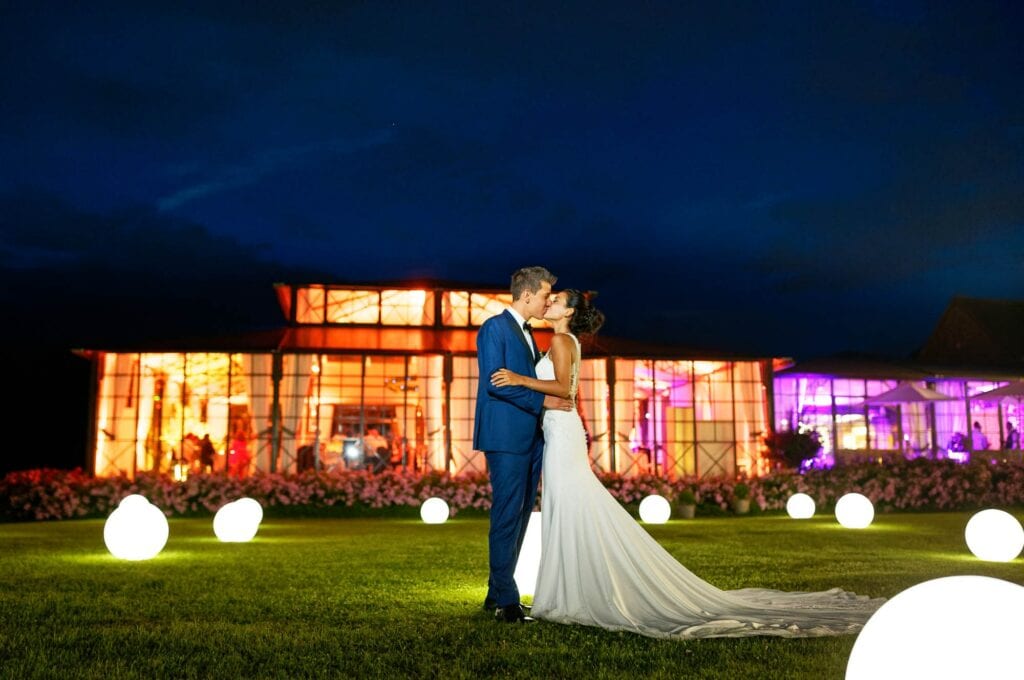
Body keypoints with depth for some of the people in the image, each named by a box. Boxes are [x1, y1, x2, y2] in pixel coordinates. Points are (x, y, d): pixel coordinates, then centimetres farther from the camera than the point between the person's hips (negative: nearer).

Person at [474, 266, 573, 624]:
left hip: (530, 439, 9)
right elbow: (494, 383, -16)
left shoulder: (526, 333, 20)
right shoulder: (495, 328, -7)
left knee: (519, 518, 11)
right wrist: (542, 401, -16)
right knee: (507, 518, -5)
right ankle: (506, 601, 3)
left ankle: (496, 594, 20)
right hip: (506, 437, -9)